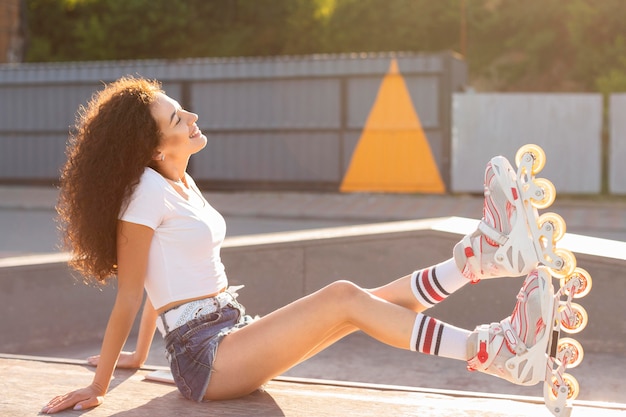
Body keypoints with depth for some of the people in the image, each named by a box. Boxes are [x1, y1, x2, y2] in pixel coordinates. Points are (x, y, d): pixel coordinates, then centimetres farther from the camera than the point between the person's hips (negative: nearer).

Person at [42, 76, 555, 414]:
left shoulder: (181, 183, 14)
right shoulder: (147, 191, -13)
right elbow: (129, 295, -12)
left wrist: (140, 355, 27)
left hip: (234, 331, 9)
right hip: (204, 355, -9)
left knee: (368, 302, -8)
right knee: (344, 297, -22)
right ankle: (488, 350, -28)